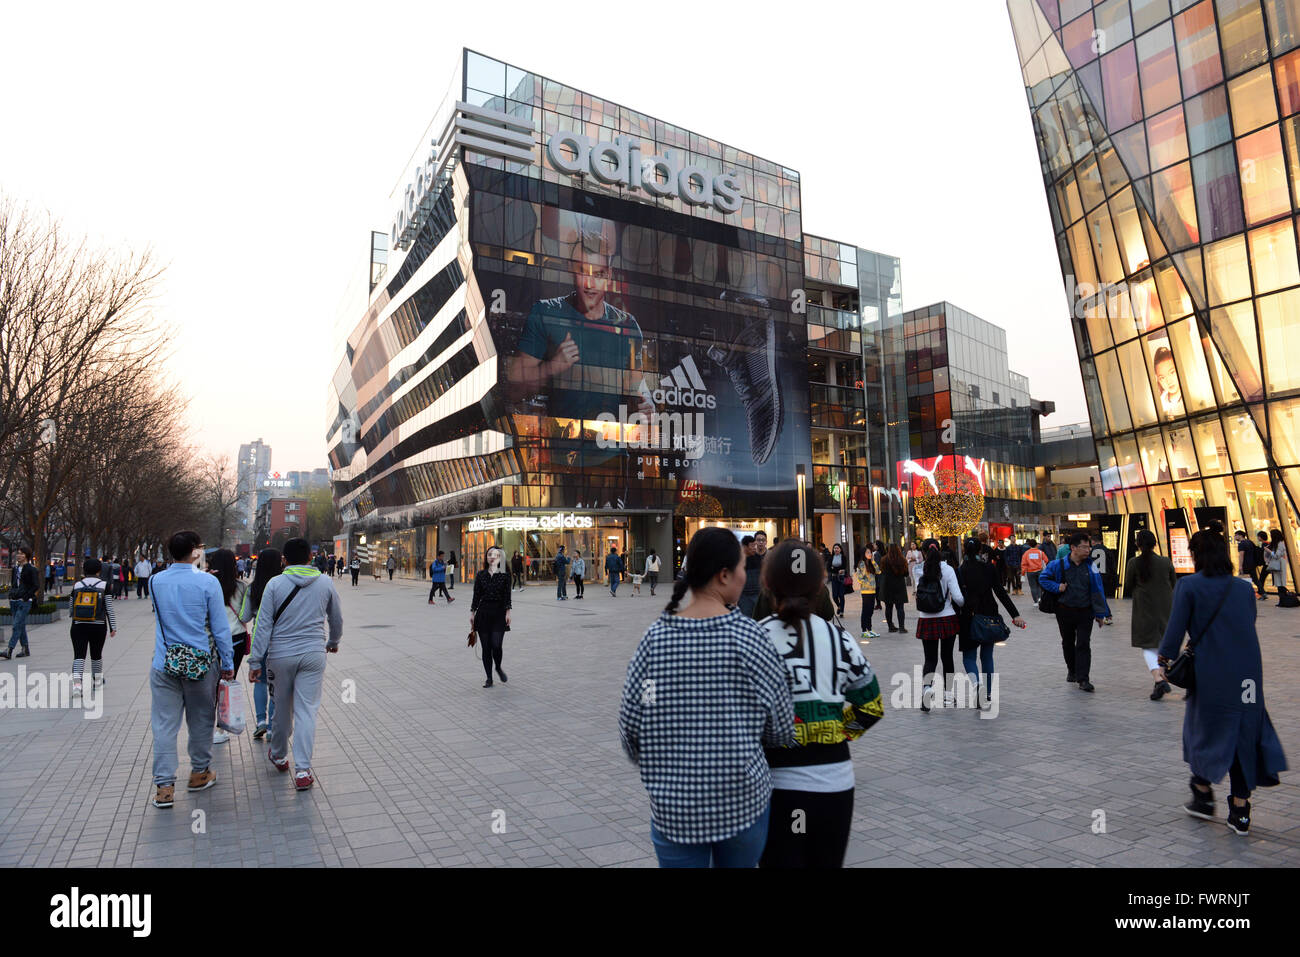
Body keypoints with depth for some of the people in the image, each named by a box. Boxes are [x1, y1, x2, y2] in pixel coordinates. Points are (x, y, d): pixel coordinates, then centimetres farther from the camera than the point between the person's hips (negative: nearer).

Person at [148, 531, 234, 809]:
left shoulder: (156, 582, -2)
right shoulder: (208, 583, -13)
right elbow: (221, 628, -9)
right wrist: (228, 664, 2)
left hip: (164, 663, 2)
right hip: (201, 662, -2)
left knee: (164, 724, 7)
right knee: (201, 721, 14)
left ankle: (164, 786, 7)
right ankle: (199, 773, 28)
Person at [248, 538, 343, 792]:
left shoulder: (275, 584, -4)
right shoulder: (325, 583, 1)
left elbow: (264, 624, -5)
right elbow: (336, 619, 12)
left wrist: (256, 660, 0)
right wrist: (333, 642, 30)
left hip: (280, 655, 0)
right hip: (313, 654, 0)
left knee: (282, 708, 16)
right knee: (306, 711, 1)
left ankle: (279, 756, 38)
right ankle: (302, 771, -1)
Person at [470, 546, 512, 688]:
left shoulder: (504, 575, -1)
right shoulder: (481, 575, 5)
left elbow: (507, 596, -6)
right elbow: (476, 595, 7)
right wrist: (472, 613, 4)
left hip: (499, 613, -2)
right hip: (483, 612, 2)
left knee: (496, 645, -11)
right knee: (485, 647, 3)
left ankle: (498, 668, 20)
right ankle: (489, 678, 15)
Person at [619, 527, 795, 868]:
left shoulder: (655, 637, -9)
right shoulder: (749, 636, -14)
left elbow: (630, 724, -4)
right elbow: (781, 728, -7)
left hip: (673, 805, 1)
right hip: (743, 801, -1)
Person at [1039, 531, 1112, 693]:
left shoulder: (1090, 566, -1)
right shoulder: (1059, 564, -6)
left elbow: (1097, 590, 2)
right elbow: (1043, 579, 5)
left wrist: (1100, 613, 1)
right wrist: (1057, 587, -12)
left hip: (1085, 612, 0)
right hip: (1065, 611, 0)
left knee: (1083, 644, -5)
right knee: (1068, 643, 15)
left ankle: (1083, 679, -3)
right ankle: (1072, 671, 36)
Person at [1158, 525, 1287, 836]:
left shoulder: (1189, 586, -9)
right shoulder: (1244, 588, 5)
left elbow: (1176, 628, -11)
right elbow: (1248, 628, 10)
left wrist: (1166, 657, 2)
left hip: (1210, 674, -4)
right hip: (1248, 675, 4)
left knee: (1203, 730, 15)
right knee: (1243, 734, 11)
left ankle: (1203, 796, 24)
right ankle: (1240, 812, 16)